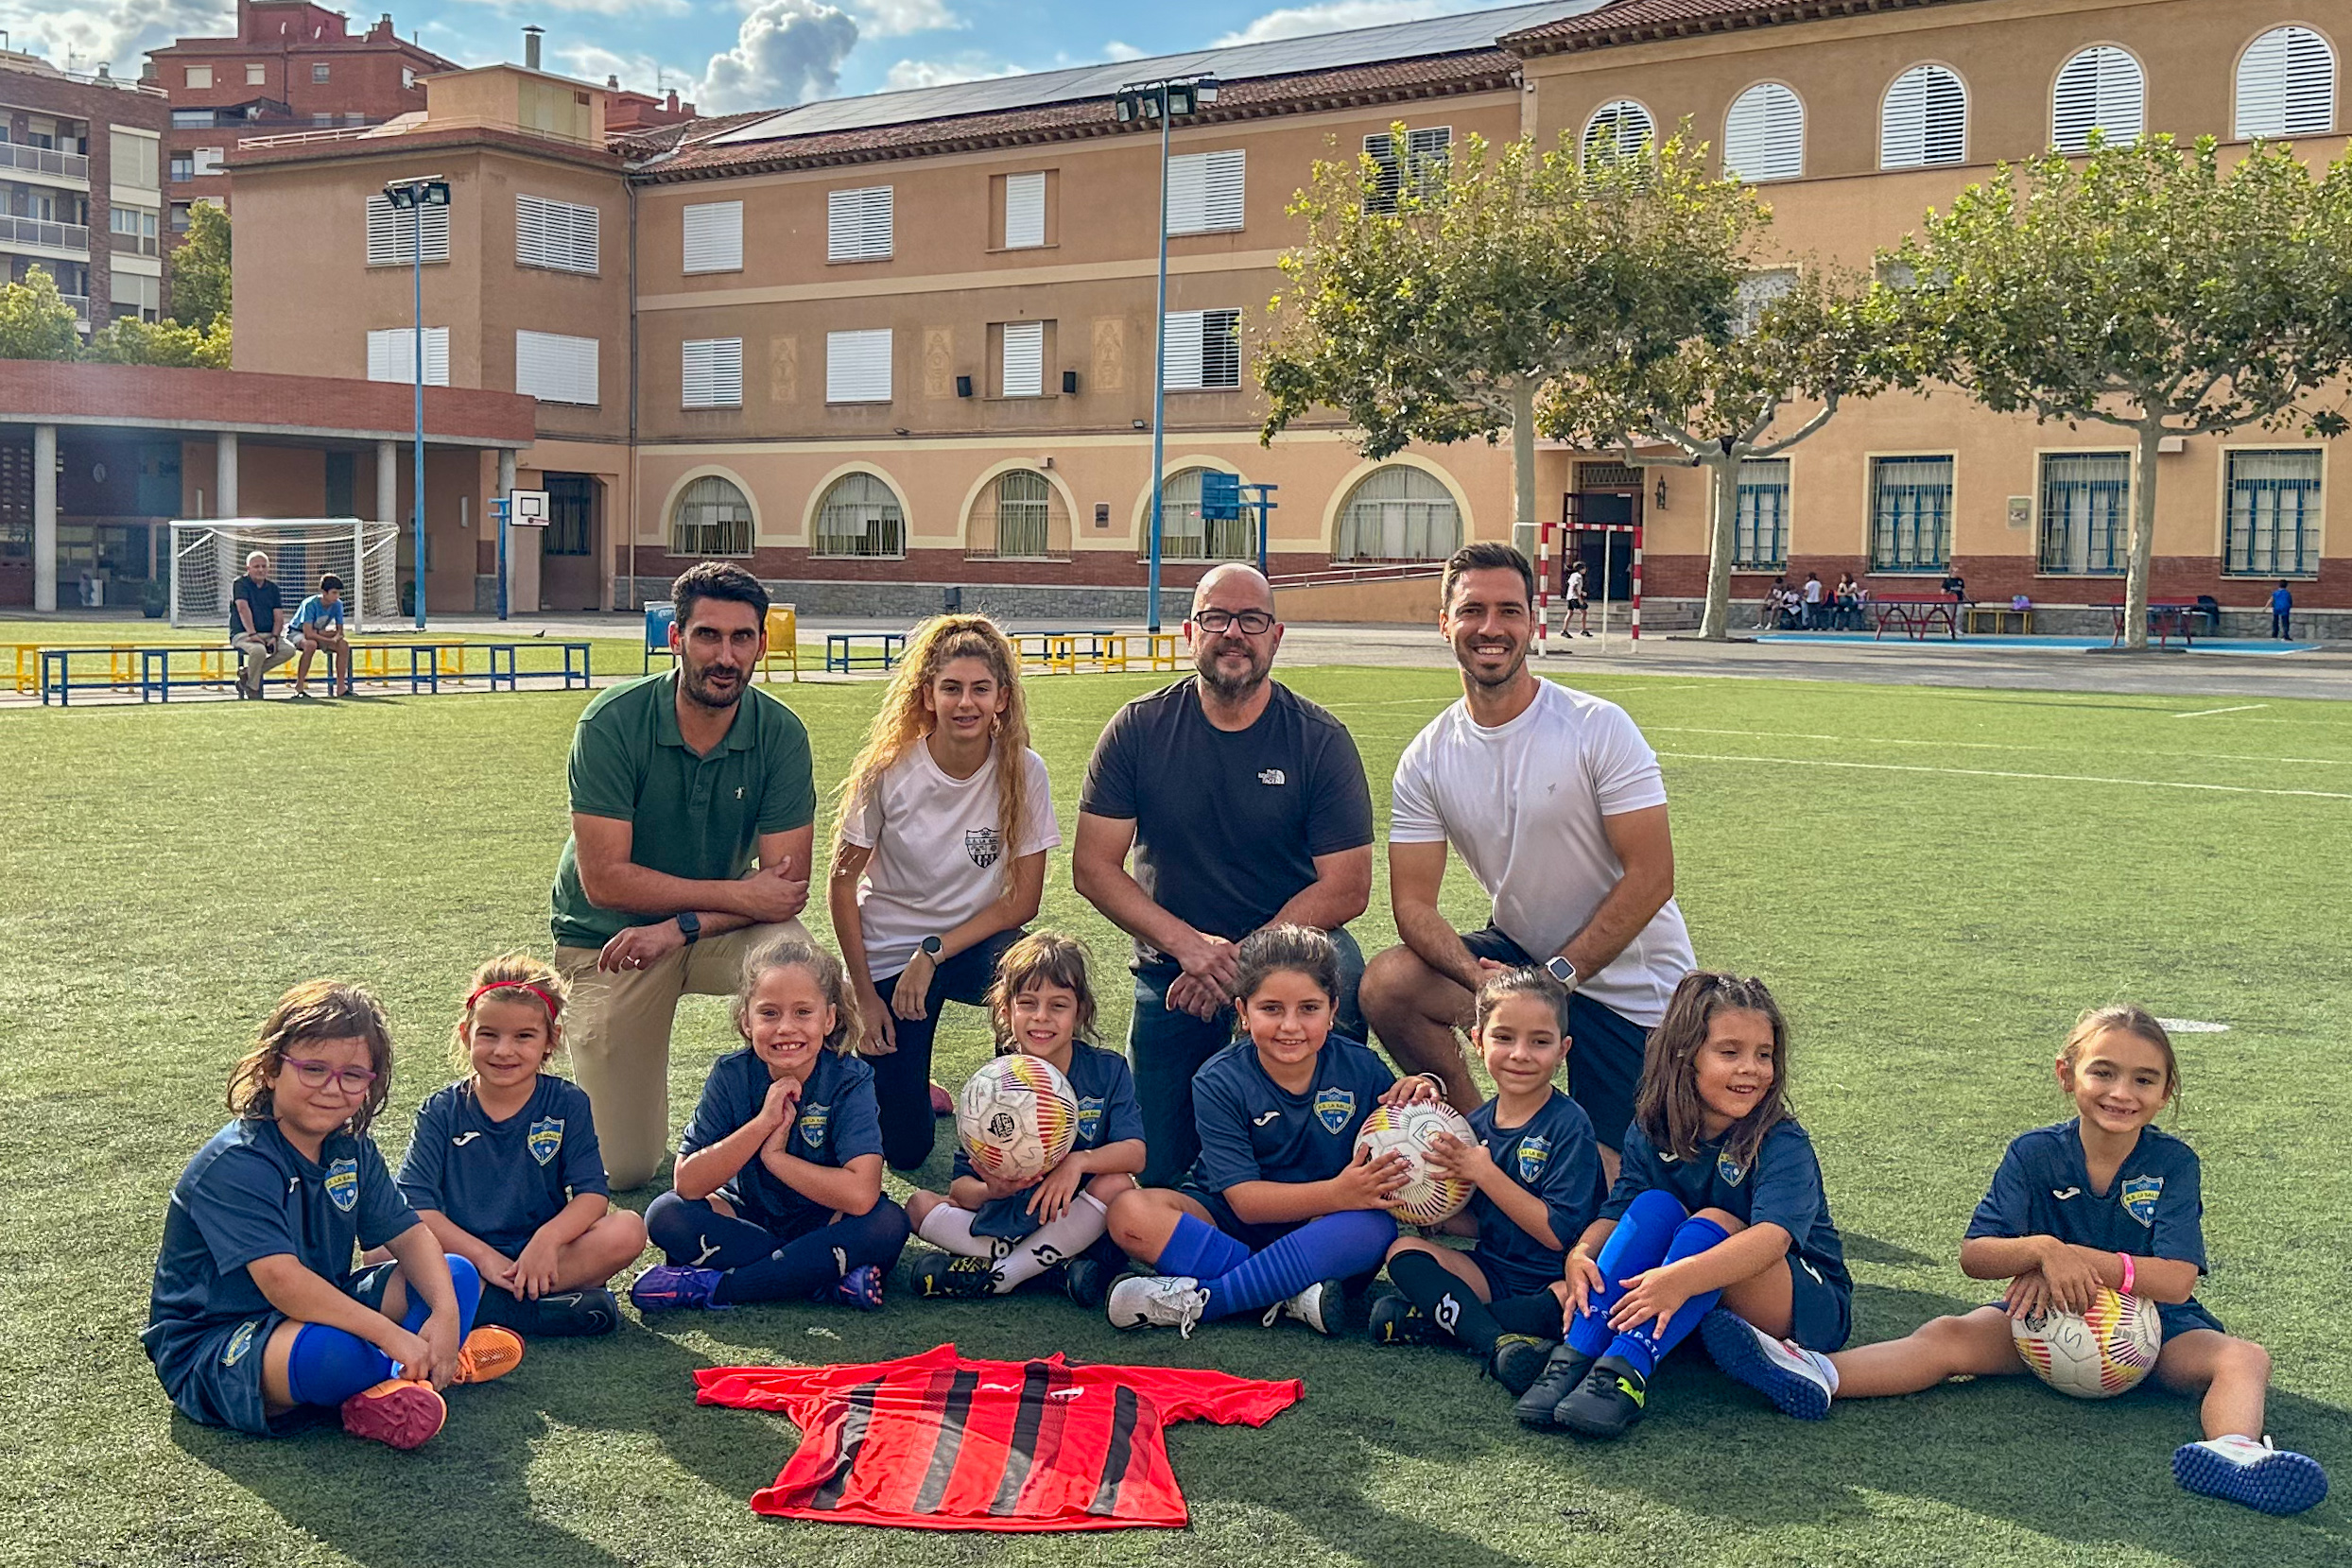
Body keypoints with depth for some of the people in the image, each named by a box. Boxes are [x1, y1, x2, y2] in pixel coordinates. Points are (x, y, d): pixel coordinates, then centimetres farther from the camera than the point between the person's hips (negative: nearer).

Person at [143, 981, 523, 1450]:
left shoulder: (352, 1149, 4)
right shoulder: (235, 1164, -23)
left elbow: (408, 1235, 4)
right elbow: (282, 1281, -32)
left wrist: (446, 1311, -16)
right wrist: (392, 1335, -34)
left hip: (319, 1312, 9)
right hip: (211, 1349, -8)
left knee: (458, 1275, 2)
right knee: (330, 1351, -39)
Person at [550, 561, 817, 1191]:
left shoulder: (780, 734, -13)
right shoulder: (613, 723, -20)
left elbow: (787, 887, -15)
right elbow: (604, 879, -23)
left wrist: (680, 927, -26)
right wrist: (738, 893, -22)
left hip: (713, 928, 2)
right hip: (606, 939, -2)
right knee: (623, 1169, -5)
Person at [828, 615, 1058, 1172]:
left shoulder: (1023, 772, -14)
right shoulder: (887, 771, -15)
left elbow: (1024, 897, -11)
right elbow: (842, 883, -5)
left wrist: (933, 954, -19)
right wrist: (865, 994, -7)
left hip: (975, 944, 1)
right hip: (887, 952, 0)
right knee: (903, 1148, -4)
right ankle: (900, 1078, 31)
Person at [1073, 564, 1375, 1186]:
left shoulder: (1320, 739, -7)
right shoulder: (1139, 730, -4)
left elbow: (1346, 887, -11)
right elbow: (1093, 867, -6)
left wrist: (1239, 962, -19)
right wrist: (1187, 944, -20)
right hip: (1172, 966, 1)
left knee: (1336, 971, -34)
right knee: (1152, 1167, -3)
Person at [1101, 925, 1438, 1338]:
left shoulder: (1360, 1068, -5)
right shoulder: (1219, 1082, -10)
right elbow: (1245, 1200, -18)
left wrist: (1417, 1101, -18)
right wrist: (1337, 1193, -33)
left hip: (1320, 1232, 1)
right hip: (1230, 1225, -1)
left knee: (1375, 1226, -33)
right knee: (1130, 1212, -27)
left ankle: (1196, 1300, -29)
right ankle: (1295, 1295, -31)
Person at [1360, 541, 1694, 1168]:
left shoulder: (1600, 728, -17)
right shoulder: (1426, 759, -6)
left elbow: (1650, 878, -18)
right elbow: (1414, 903, -9)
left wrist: (1557, 975, -24)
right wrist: (1476, 975, -28)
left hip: (1629, 984, -3)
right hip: (1518, 952, 3)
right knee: (1387, 984, -22)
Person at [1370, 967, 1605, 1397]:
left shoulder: (1569, 1126, -11)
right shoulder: (1475, 1126, 6)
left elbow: (1558, 1233, -17)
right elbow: (1475, 1224, 12)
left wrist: (1485, 1173, -19)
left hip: (1556, 1282, -5)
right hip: (1492, 1272, 5)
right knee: (1405, 1251, -15)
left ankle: (1435, 1319, -27)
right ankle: (1501, 1342, -35)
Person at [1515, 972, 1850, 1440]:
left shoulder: (1782, 1143, -19)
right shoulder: (1652, 1135, -3)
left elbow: (1773, 1238, -35)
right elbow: (1614, 1213, -7)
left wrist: (1681, 1278, -50)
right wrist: (1580, 1254, -31)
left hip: (1809, 1309, -4)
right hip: (1701, 1311, 4)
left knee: (1711, 1225, -30)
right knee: (1654, 1206, -21)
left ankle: (1626, 1372, -43)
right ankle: (1574, 1357, -31)